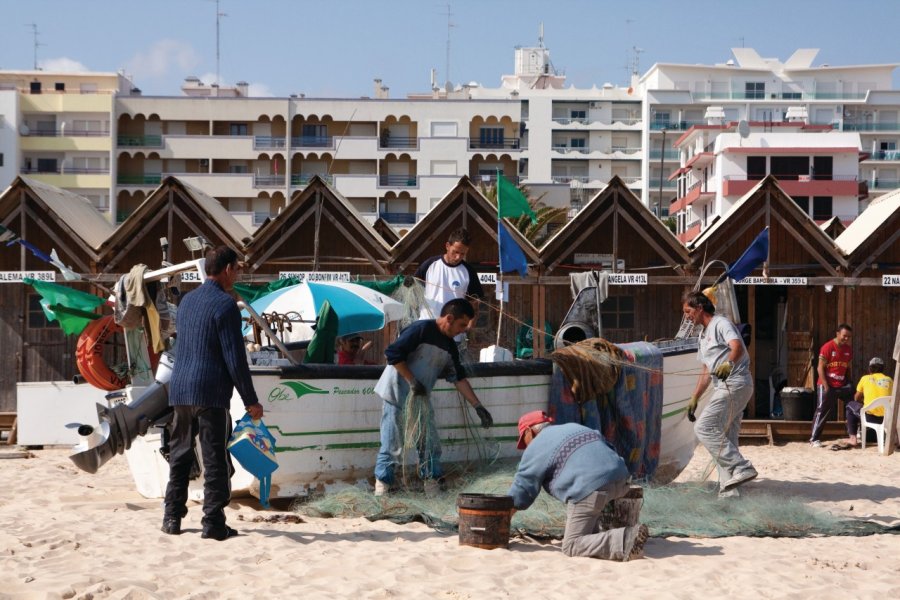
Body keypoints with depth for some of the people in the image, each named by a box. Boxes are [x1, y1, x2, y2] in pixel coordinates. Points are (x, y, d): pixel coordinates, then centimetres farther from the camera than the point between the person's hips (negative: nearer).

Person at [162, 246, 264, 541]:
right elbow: (235, 358, -13)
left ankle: (172, 518, 16)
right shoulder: (225, 304, -10)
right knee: (215, 460, -2)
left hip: (179, 388, 7)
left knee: (179, 456, 14)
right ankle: (213, 523, -2)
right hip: (210, 392, -7)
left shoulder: (187, 300, 13)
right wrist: (250, 400, -7)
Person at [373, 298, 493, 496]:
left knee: (430, 441, 4)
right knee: (392, 442, -6)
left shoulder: (449, 347, 8)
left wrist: (478, 407, 5)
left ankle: (431, 478, 15)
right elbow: (393, 353, -19)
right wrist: (412, 381, -19)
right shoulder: (421, 329, -16)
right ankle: (382, 480, 6)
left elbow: (459, 378, 10)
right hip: (396, 393, -7)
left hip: (421, 398, 7)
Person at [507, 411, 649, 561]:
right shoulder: (575, 427, 32)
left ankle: (627, 540, -19)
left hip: (590, 489, -8)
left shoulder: (536, 448, 12)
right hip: (619, 480, 8)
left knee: (572, 547, 0)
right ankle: (592, 534, 21)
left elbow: (521, 492, 13)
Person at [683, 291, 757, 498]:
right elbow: (707, 372, 29)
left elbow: (738, 347, -24)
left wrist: (728, 364, -44)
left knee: (704, 427, -17)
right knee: (725, 438, 8)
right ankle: (729, 490, 8)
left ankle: (741, 468, -21)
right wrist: (694, 398, 26)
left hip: (735, 383, -10)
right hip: (725, 387, 10)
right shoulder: (704, 335, 25)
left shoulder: (721, 324, -5)